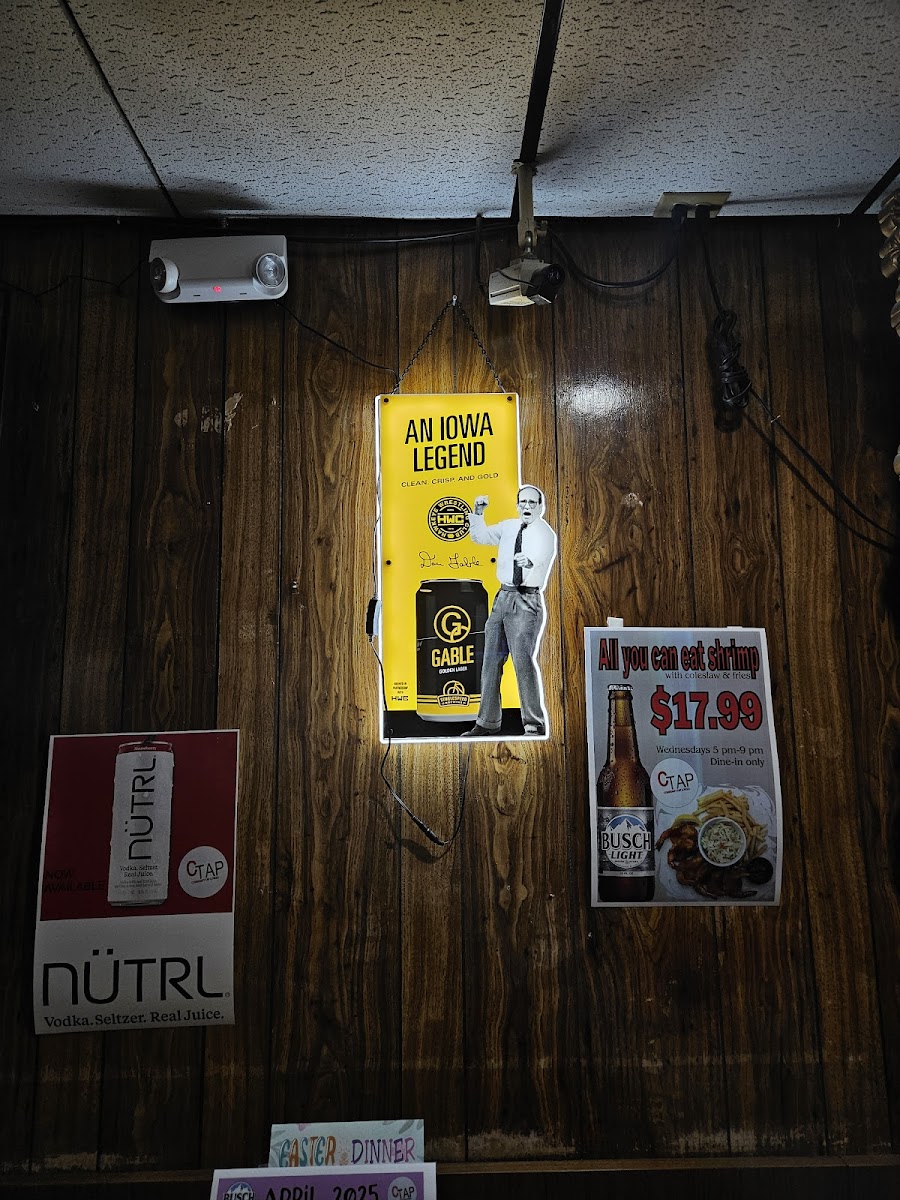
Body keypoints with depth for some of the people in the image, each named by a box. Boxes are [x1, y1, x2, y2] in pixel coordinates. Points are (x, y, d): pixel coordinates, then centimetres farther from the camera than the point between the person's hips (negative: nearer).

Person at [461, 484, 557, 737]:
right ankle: (488, 723, 18)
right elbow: (479, 536, 23)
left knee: (523, 660, -15)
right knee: (491, 659, 8)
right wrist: (478, 512, 7)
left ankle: (535, 725, -5)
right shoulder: (508, 527, 13)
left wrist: (529, 561, -50)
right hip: (503, 596, 7)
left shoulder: (545, 533, -6)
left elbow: (542, 555, -27)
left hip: (526, 601, -7)